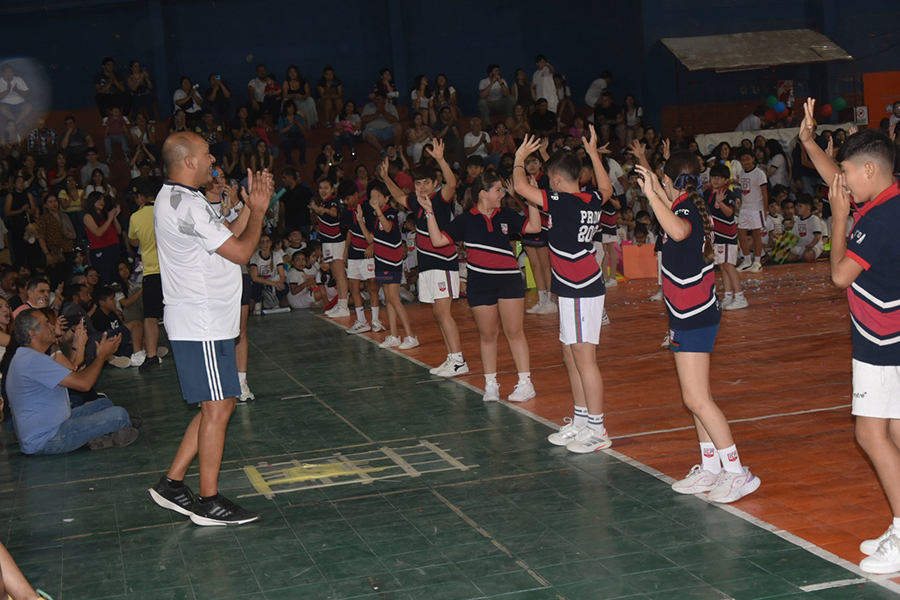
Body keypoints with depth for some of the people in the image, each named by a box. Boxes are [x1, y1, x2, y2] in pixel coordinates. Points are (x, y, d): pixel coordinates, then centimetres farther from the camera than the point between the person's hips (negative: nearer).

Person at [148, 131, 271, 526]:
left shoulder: (174, 199, 16)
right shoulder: (187, 205, -18)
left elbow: (228, 238, 19)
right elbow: (241, 252, -16)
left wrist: (251, 206, 12)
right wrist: (258, 211, -3)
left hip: (204, 322, 11)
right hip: (202, 325, -11)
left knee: (218, 405, 15)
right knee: (216, 408, -4)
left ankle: (171, 484, 19)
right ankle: (209, 502, 4)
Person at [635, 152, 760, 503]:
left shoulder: (687, 210, -19)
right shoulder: (687, 207, 9)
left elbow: (678, 230, -45)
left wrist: (651, 194, -38)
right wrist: (655, 189, 37)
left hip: (695, 317, -10)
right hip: (691, 315, 10)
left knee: (696, 399, -11)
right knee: (695, 397, 15)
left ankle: (738, 473, -7)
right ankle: (710, 467, 21)